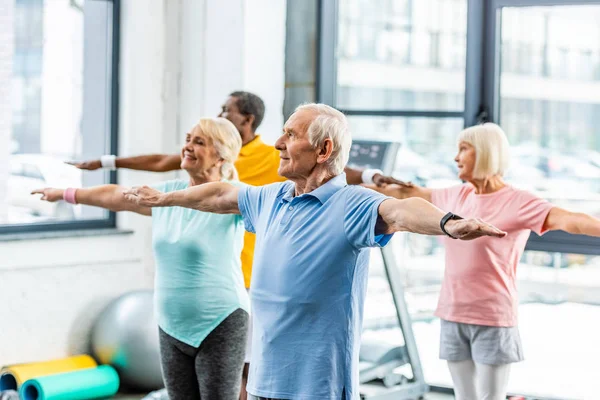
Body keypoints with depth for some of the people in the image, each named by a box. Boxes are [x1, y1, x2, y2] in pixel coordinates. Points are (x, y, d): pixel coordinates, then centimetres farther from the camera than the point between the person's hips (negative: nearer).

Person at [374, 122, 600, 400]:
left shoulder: (516, 202, -12)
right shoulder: (458, 195, 7)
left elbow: (568, 219, -27)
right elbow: (408, 194, 22)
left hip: (492, 318, -6)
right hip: (454, 315, 6)